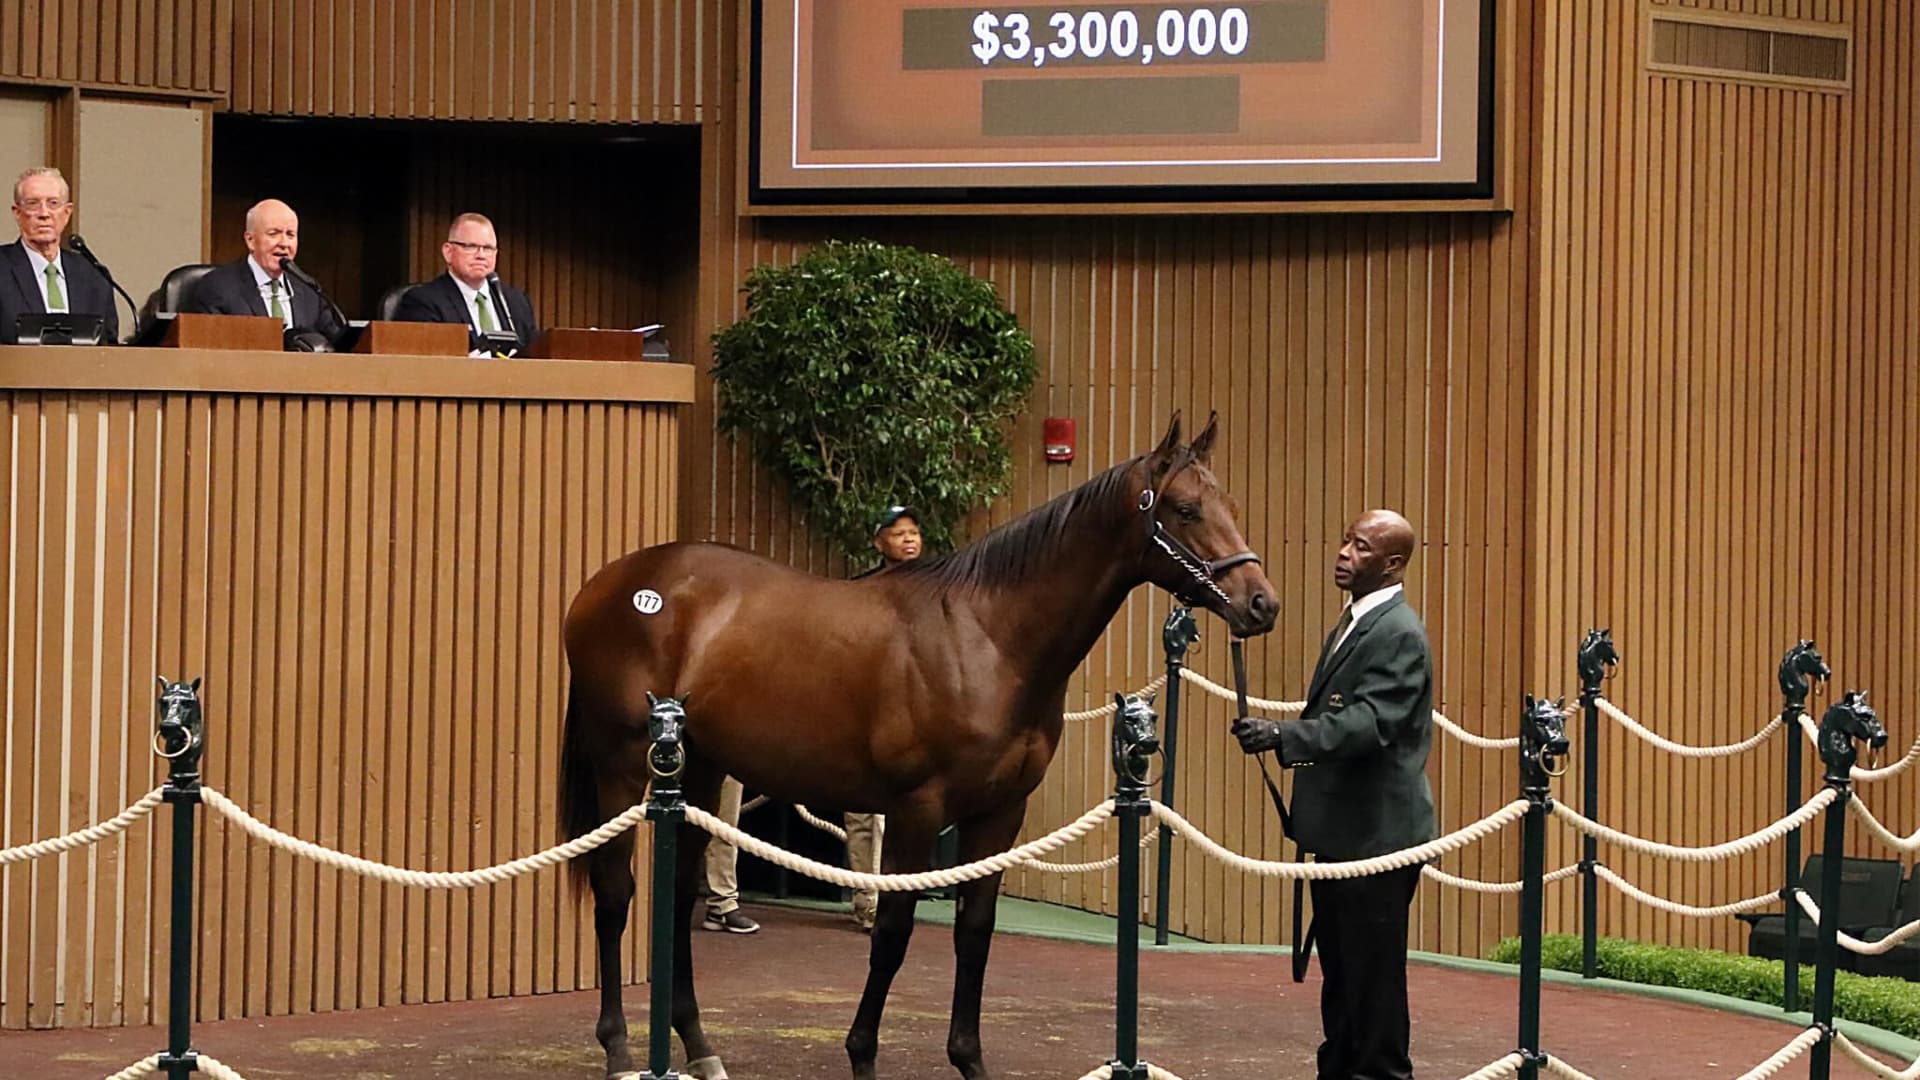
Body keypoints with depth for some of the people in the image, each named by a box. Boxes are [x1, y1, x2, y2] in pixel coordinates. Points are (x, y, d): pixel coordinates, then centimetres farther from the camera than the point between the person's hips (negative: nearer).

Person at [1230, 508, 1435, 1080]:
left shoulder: (1398, 634, -17)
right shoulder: (1352, 623, 15)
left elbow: (1368, 722, -29)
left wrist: (1285, 736, -40)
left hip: (1377, 833, -10)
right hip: (1342, 830, 10)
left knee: (1373, 970, -2)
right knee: (1339, 968, 18)